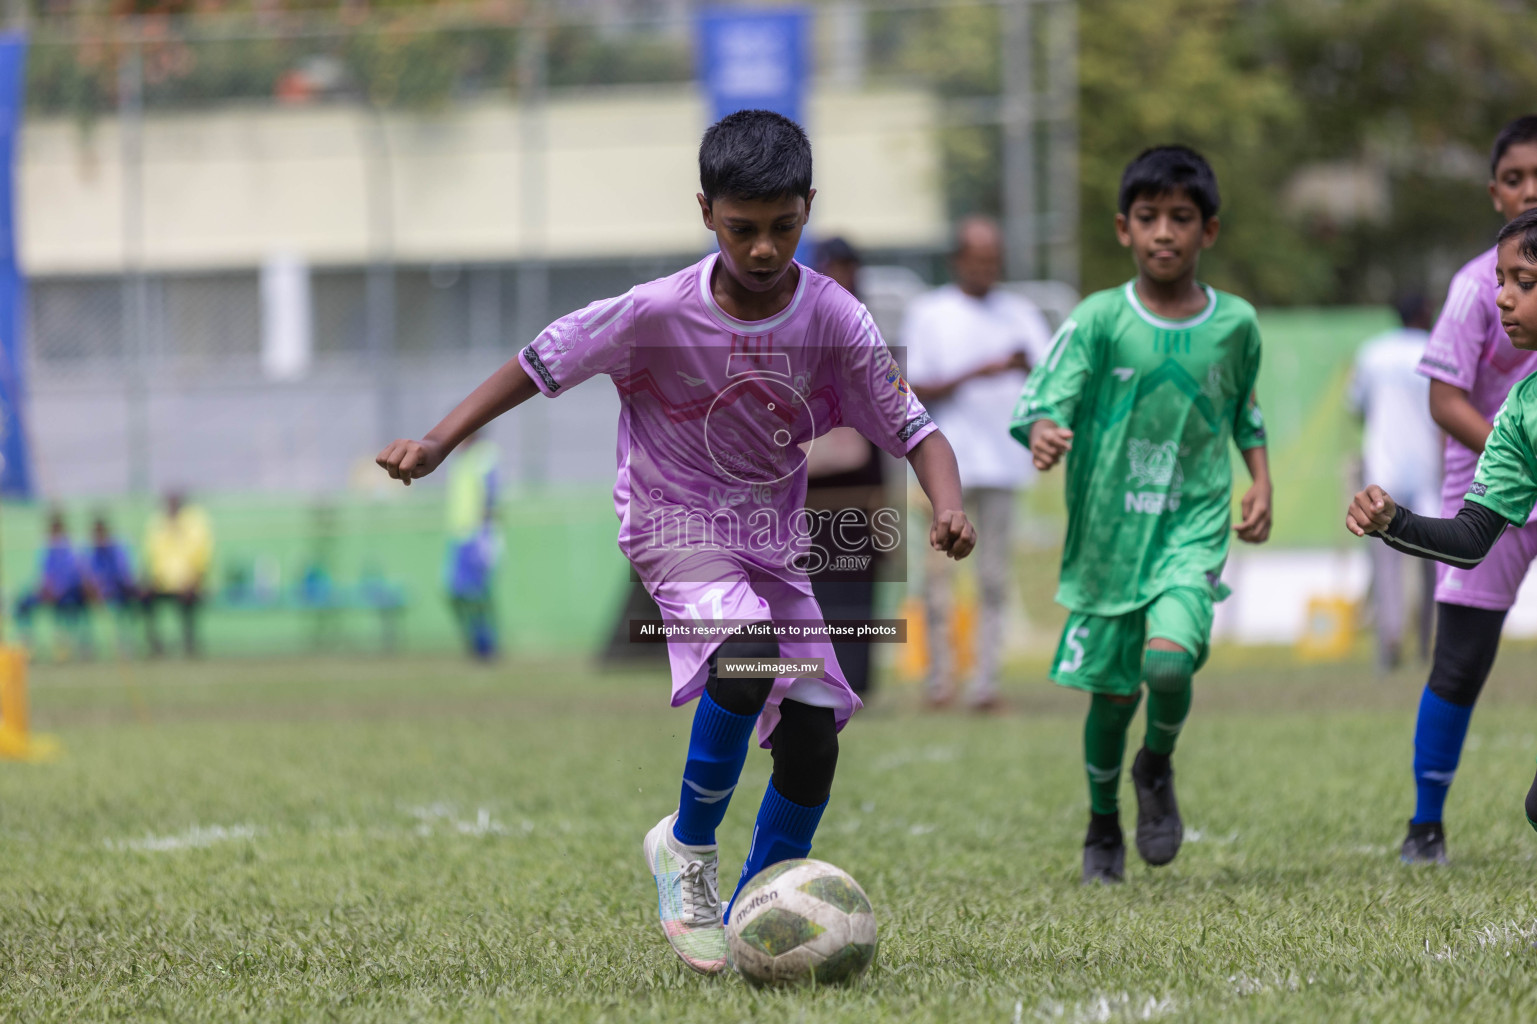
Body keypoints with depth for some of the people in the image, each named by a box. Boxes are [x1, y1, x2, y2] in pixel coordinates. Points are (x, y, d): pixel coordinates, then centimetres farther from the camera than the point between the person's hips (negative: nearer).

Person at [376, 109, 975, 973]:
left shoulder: (834, 321, -14)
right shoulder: (658, 315, -20)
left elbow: (915, 431, -11)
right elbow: (541, 364, -9)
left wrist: (949, 510, -30)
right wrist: (438, 443, -16)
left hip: (775, 538, 4)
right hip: (679, 524, -4)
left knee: (812, 740, -4)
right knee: (745, 658, -32)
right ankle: (689, 851, -9)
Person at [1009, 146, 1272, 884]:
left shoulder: (1234, 323, 2)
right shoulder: (1099, 320, -6)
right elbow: (1042, 402, -12)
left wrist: (1261, 485, 8)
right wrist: (1044, 433, -35)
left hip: (1193, 525, 0)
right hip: (1109, 532, 0)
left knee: (1169, 657, -24)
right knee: (1111, 690, 8)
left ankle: (1158, 768, 8)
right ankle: (1103, 825, 33)